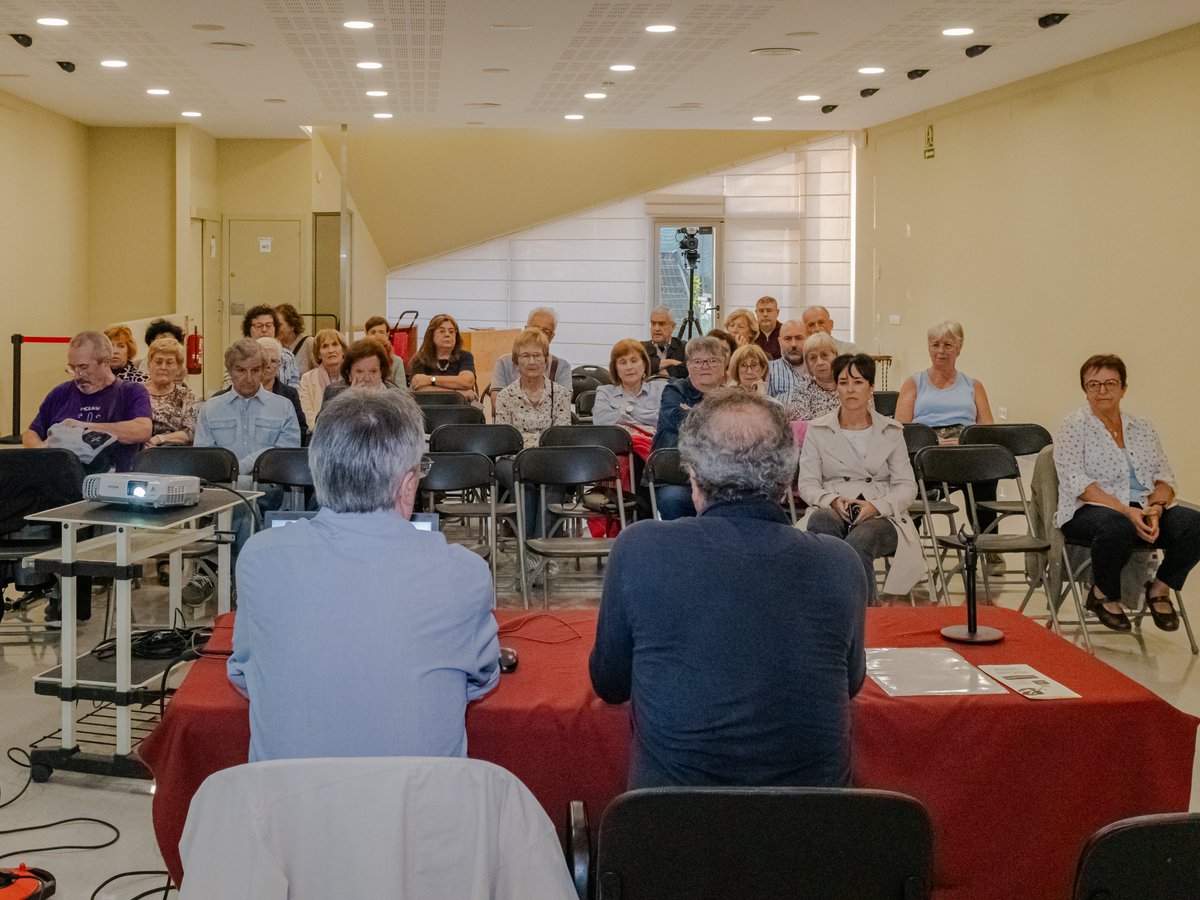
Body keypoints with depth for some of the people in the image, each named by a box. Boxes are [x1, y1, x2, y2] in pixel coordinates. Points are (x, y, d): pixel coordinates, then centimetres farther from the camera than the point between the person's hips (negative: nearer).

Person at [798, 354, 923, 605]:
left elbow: (907, 486, 6)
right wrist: (832, 500, -15)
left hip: (881, 517, 0)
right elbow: (806, 484, 7)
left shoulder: (891, 431, 13)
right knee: (820, 522, -38)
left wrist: (877, 506, -14)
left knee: (859, 541, -37)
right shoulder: (817, 430, 13)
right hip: (832, 511, 0)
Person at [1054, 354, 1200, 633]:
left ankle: (1160, 588, 1)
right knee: (1117, 527, -40)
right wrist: (1125, 511, -21)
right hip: (1091, 510, -5)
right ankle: (1103, 595, -11)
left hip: (1143, 508, 5)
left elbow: (1164, 477, 11)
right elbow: (1076, 481, -11)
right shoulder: (1074, 426, 2)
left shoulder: (1142, 427, 17)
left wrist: (1156, 507, -12)